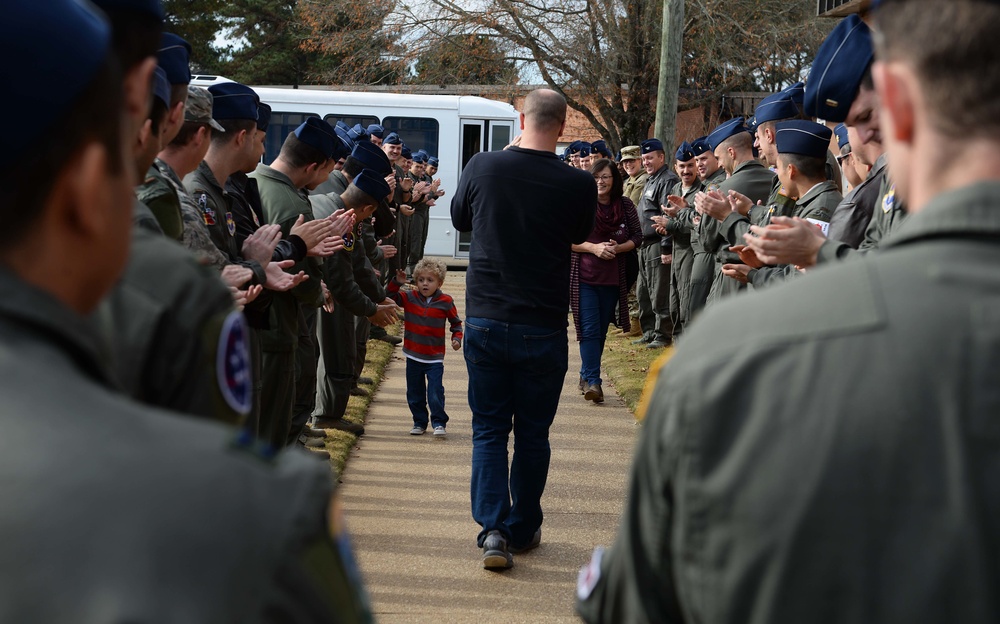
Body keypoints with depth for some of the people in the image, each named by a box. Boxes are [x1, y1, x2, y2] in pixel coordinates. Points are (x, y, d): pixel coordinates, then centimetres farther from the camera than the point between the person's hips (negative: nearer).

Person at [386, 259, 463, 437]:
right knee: (414, 392, 11)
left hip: (435, 357, -3)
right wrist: (397, 282, -16)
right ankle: (419, 422, 23)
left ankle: (439, 422, 3)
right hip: (413, 355, 3)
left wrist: (456, 338, -10)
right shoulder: (409, 297, -1)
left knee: (435, 392, -7)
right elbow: (390, 298, -3)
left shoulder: (445, 302, -5)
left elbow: (456, 323, 5)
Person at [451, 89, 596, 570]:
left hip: (484, 320, 1)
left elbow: (459, 219, 14)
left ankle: (493, 528, -3)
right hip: (543, 328, -1)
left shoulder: (482, 167, -6)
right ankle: (523, 528, 23)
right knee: (532, 434, 13)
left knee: (489, 430, 9)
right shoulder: (578, 184, -10)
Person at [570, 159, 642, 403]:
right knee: (589, 329, -9)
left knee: (601, 330, 11)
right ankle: (592, 381, -10)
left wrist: (618, 248, -12)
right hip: (584, 277, -3)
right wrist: (594, 247, -18)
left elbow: (637, 237, 7)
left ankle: (587, 375, 25)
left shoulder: (626, 206, 3)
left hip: (612, 279, 3)